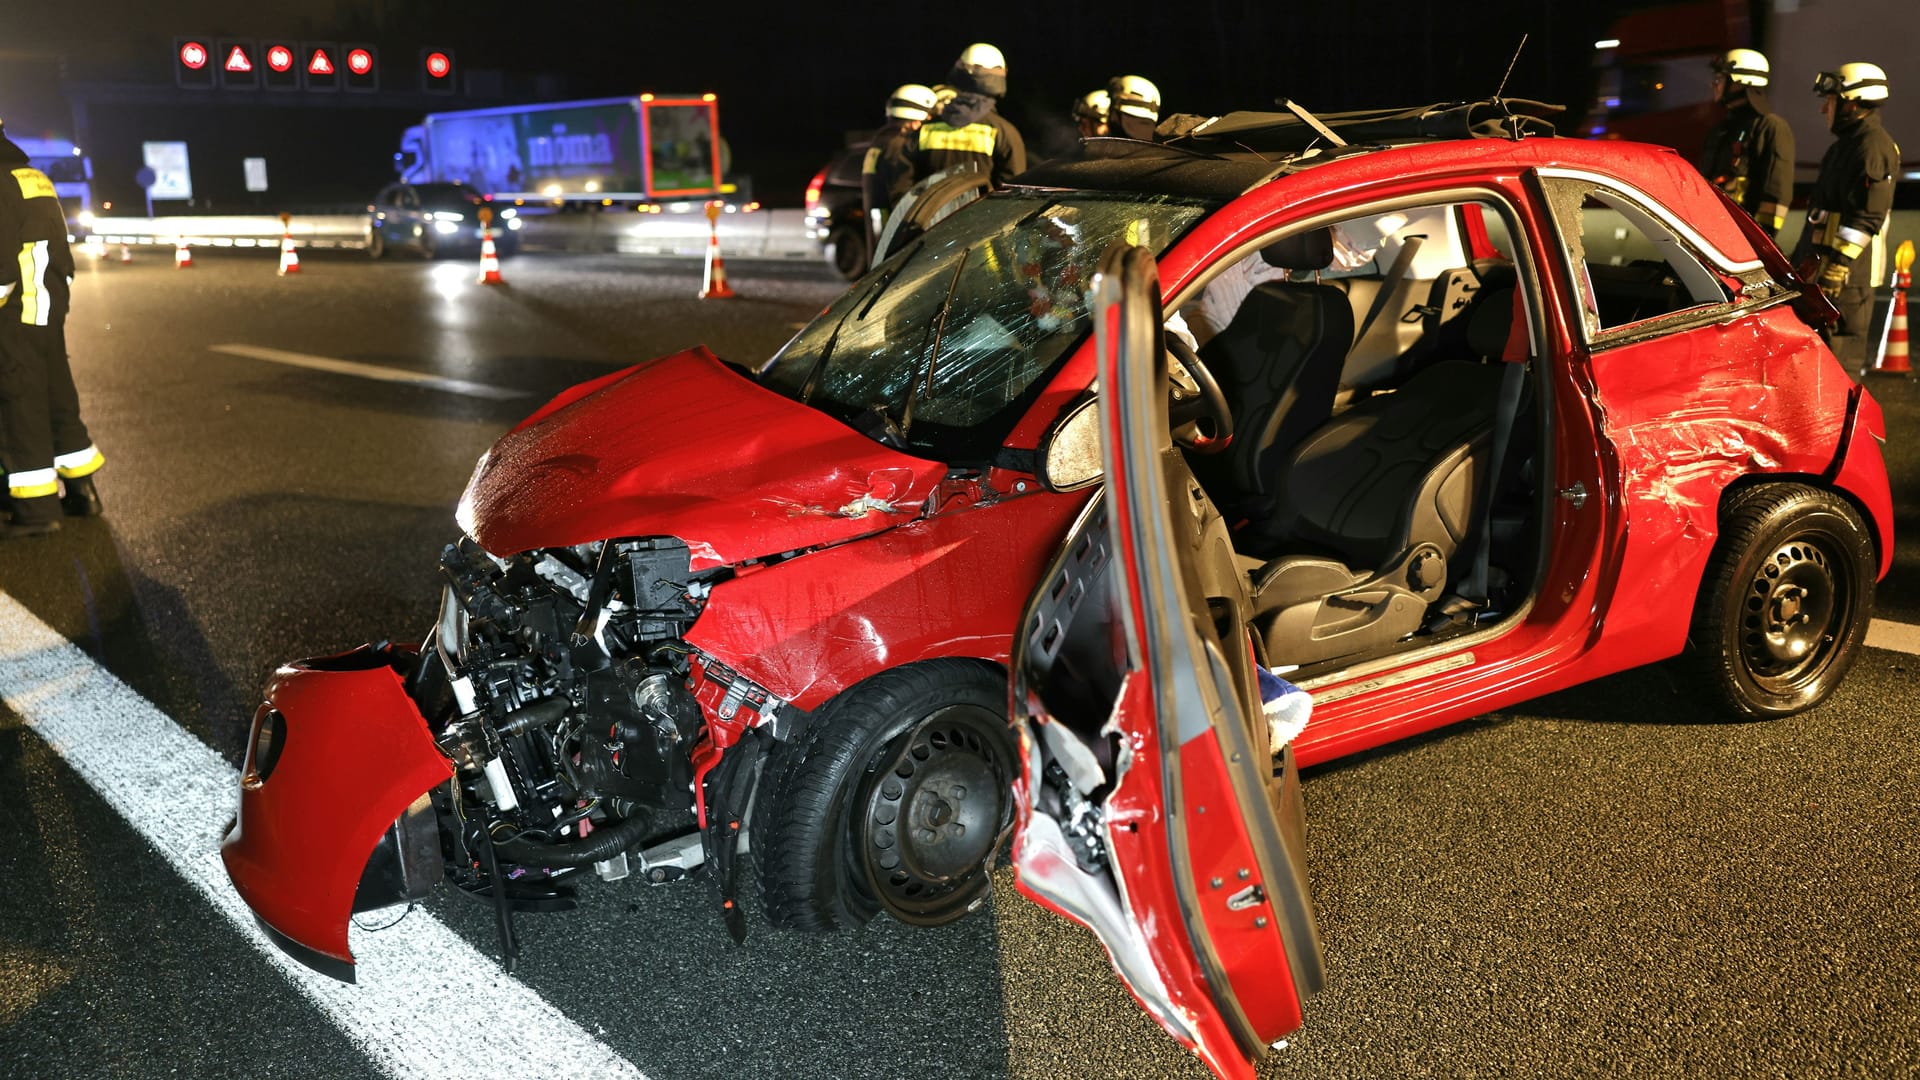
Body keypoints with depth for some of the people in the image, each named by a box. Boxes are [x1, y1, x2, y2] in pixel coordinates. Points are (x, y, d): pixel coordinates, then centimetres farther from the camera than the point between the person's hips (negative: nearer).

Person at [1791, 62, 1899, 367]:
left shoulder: (1872, 146, -13)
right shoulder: (1848, 142, 21)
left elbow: (1867, 216, -22)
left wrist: (1838, 263, -25)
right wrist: (1803, 256, 28)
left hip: (1847, 274, -11)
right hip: (1818, 267, 11)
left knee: (1838, 355, -9)